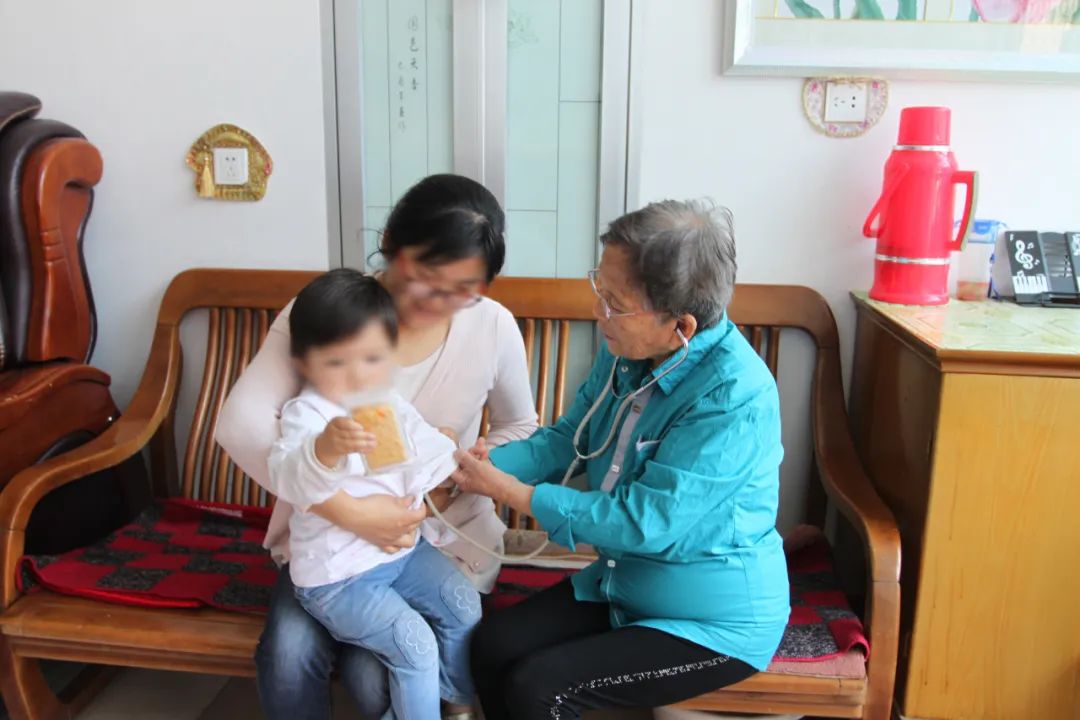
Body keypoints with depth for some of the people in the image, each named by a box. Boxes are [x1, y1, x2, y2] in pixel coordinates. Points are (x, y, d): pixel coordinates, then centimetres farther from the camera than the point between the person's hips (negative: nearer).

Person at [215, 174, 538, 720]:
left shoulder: (494, 327, -11)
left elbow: (519, 428, 5)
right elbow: (241, 423, -26)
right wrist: (347, 510, -35)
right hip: (329, 532, 1)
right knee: (287, 660, -23)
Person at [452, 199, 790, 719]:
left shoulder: (735, 398, -31)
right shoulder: (626, 350, -6)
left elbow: (645, 522, -30)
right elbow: (567, 439, 3)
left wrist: (508, 491, -25)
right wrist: (482, 462, -15)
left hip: (715, 619, -7)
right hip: (626, 584, 7)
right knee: (492, 644, -6)